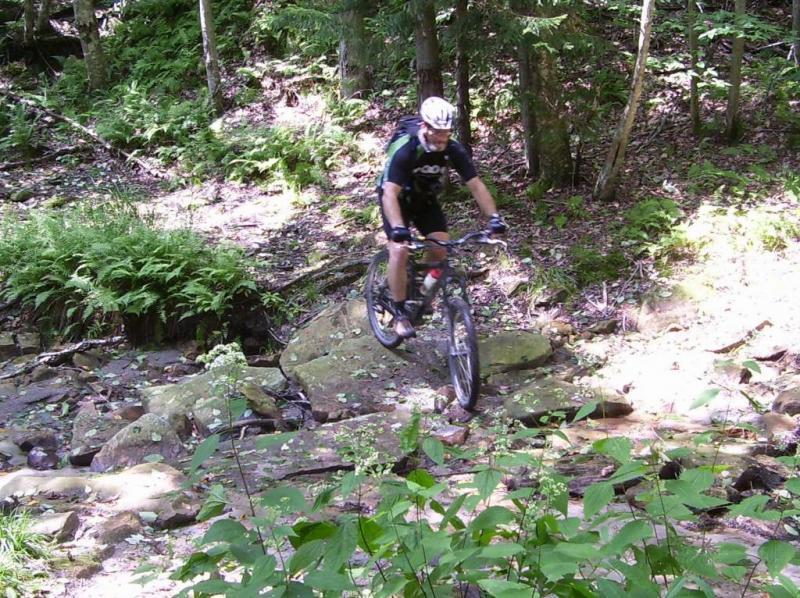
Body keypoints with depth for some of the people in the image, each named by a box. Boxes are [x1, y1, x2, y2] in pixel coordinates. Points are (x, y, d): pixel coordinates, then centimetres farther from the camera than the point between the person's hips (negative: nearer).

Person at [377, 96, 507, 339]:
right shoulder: (405, 150, -35)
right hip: (398, 199, -4)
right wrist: (398, 228, -58)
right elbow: (390, 193, -43)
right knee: (400, 250, -22)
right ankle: (400, 314, -10)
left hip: (426, 200, 4)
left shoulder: (454, 151, -23)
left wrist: (494, 217, -34)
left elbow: (476, 185, -21)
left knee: (441, 248, -11)